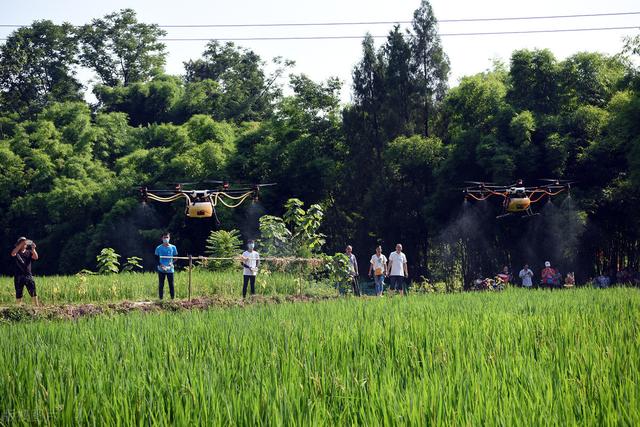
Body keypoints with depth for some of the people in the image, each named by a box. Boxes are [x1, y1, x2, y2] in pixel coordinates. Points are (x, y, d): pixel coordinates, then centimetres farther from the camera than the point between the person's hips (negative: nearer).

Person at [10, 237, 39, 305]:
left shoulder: (29, 252, 11)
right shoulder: (17, 253, 6)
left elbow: (35, 257, -5)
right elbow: (13, 254, -19)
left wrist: (33, 249, -21)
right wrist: (21, 245, -25)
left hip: (28, 275, 1)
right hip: (18, 276, -1)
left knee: (33, 292, -6)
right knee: (18, 294, 3)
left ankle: (37, 305, -6)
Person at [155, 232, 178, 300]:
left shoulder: (173, 247, 3)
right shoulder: (158, 248, 2)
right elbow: (156, 258, 5)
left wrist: (172, 263, -9)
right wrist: (160, 265, -11)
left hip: (170, 269, 0)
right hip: (161, 270, 0)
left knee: (171, 284, 1)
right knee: (161, 285, 2)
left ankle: (173, 298, 7)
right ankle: (160, 298, 8)